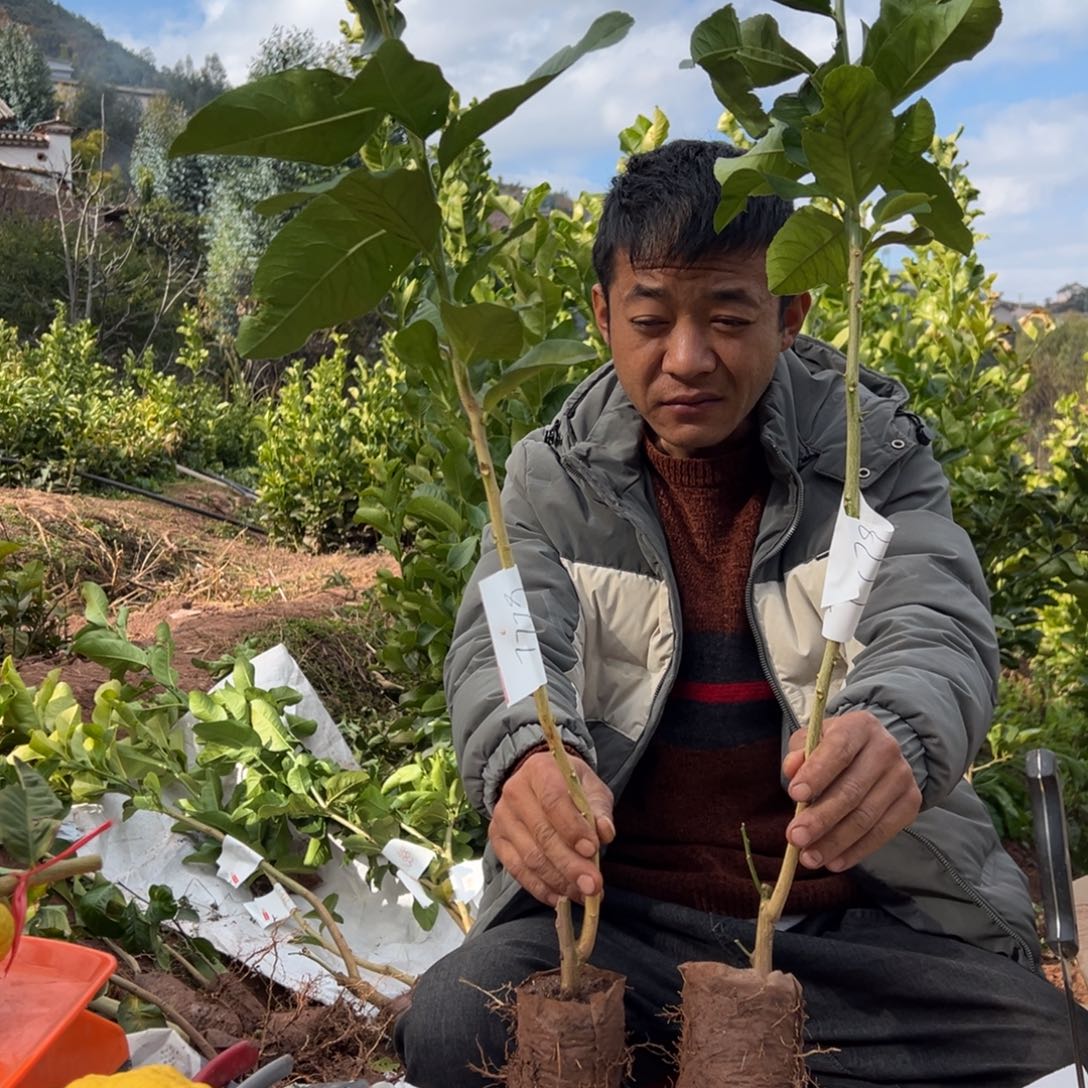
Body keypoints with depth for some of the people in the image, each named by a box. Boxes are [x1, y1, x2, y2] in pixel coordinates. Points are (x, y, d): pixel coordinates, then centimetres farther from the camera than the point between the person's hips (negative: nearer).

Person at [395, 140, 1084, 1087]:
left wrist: (896, 737, -41)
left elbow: (940, 631, -15)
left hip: (868, 915, 1)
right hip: (617, 910, 0)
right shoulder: (555, 476, 3)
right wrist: (525, 755, -38)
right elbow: (504, 645, -11)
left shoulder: (877, 452, 1)